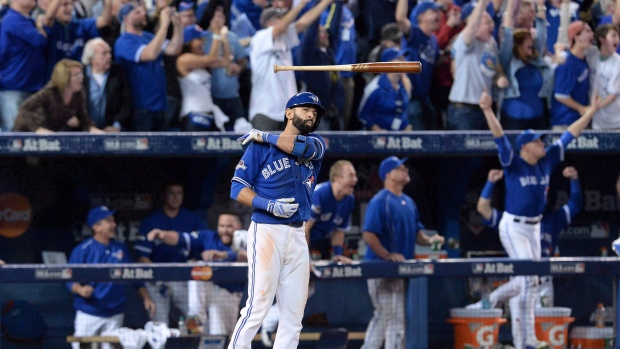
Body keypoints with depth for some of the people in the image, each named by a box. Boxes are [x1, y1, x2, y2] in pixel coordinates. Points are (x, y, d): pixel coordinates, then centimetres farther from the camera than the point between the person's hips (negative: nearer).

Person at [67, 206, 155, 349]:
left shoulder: (121, 248, 9)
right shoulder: (82, 250, -4)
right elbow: (70, 280, -7)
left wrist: (146, 298, 4)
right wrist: (81, 289, -29)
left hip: (115, 315, 4)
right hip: (88, 313, -4)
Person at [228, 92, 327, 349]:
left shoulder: (317, 144, 14)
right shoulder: (260, 147, 1)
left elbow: (305, 147, -11)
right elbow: (238, 188, -3)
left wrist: (264, 137, -3)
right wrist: (269, 205, -17)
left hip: (298, 237, 5)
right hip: (266, 231, -5)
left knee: (293, 315, 3)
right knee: (258, 307, -13)